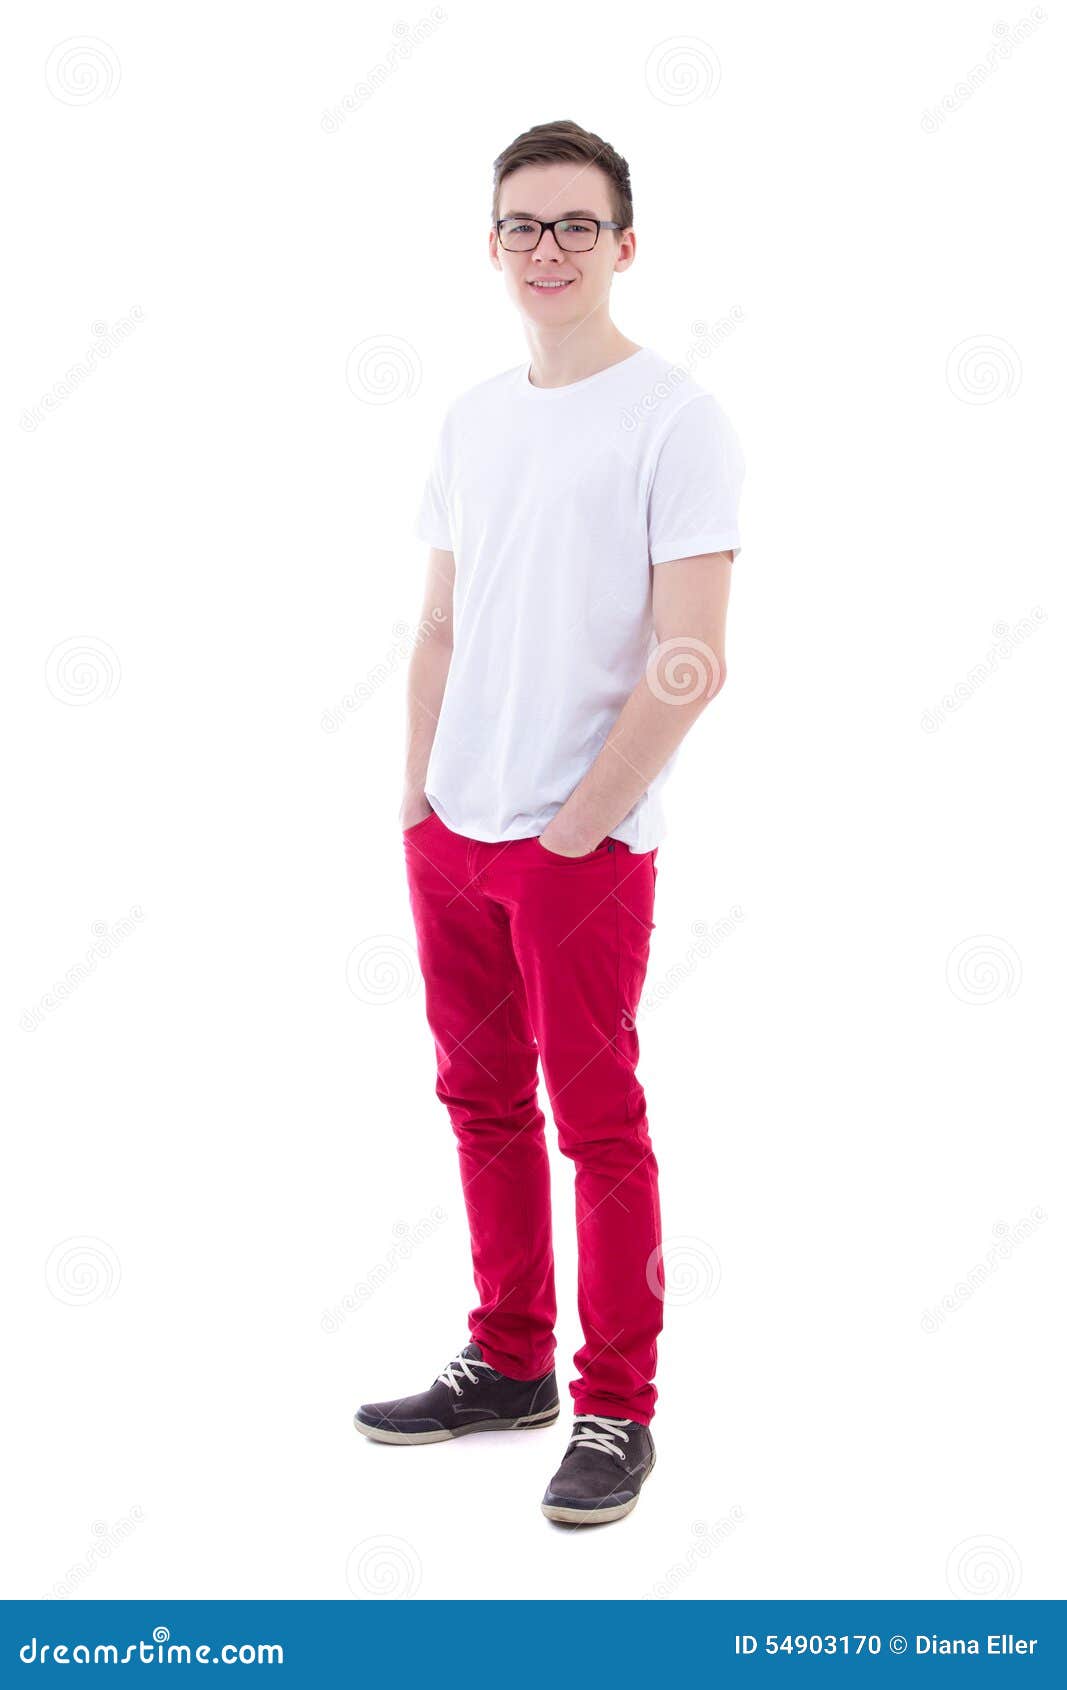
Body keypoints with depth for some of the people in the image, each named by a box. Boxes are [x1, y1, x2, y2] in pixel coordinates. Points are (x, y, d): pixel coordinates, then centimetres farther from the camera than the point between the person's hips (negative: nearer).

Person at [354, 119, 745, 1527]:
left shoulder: (675, 418, -9)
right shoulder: (474, 417, 13)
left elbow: (691, 665, -15)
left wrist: (578, 823, -14)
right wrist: (420, 794, 7)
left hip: (586, 847, -7)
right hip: (451, 834, 7)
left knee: (598, 1127, 1)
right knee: (485, 1107, 15)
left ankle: (614, 1411, 14)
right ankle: (509, 1362, 30)